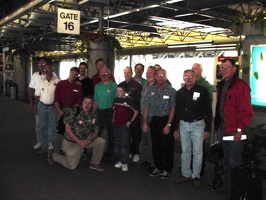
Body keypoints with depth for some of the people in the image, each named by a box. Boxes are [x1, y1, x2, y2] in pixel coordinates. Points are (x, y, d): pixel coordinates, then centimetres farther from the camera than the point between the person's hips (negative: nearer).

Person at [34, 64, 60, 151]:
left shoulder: (57, 81, -8)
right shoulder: (41, 82, 6)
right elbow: (37, 96, 10)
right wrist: (35, 107, 10)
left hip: (53, 107, -4)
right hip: (42, 106, 5)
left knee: (53, 128, 0)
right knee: (42, 127, 12)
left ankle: (54, 147, 12)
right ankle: (44, 146, 26)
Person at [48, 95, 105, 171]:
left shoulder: (93, 116, -1)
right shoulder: (75, 112, -18)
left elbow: (96, 132, 0)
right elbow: (68, 128, -20)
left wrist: (89, 141, -21)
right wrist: (79, 141, -25)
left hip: (85, 140, 5)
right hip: (71, 142, -5)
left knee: (101, 141, -14)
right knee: (71, 166, 3)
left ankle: (95, 163, 3)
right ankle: (53, 154, 27)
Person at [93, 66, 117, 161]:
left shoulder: (113, 85, -4)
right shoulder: (97, 86, 10)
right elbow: (96, 101, 13)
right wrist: (93, 112, 8)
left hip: (110, 111, -4)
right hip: (100, 111, 4)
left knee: (110, 134, 6)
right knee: (97, 133, 9)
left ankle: (109, 153, 17)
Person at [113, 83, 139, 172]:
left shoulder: (129, 100, -8)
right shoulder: (116, 100, 7)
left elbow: (136, 111, -1)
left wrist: (130, 121, -5)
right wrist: (113, 119, 12)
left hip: (124, 125, -6)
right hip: (116, 125, 6)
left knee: (124, 144, -3)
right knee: (117, 144, 12)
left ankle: (124, 163, 2)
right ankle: (120, 161, 25)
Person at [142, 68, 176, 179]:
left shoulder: (171, 91, -5)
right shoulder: (151, 90, 8)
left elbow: (172, 109, -9)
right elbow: (146, 108, 10)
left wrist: (168, 125, -14)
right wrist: (145, 123, 5)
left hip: (166, 121, -4)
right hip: (154, 121, 4)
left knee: (167, 147, 3)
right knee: (156, 146, 12)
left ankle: (167, 170, 17)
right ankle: (158, 167, 26)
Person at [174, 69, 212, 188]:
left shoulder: (202, 91, -6)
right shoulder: (180, 93, 7)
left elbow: (208, 111, -5)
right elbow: (177, 111, 13)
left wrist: (208, 129, -8)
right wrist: (175, 128, 11)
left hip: (198, 124, -4)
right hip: (183, 125, 4)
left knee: (197, 152, 3)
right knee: (185, 151, 11)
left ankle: (196, 176, 16)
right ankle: (185, 174, 23)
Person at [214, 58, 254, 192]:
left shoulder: (241, 86, -12)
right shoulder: (221, 86, 13)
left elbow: (247, 111, -16)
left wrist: (240, 129, -18)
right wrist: (218, 126, 13)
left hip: (235, 131, -8)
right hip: (223, 129, 8)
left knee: (234, 162, -2)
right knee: (227, 160, 18)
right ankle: (228, 187, 31)